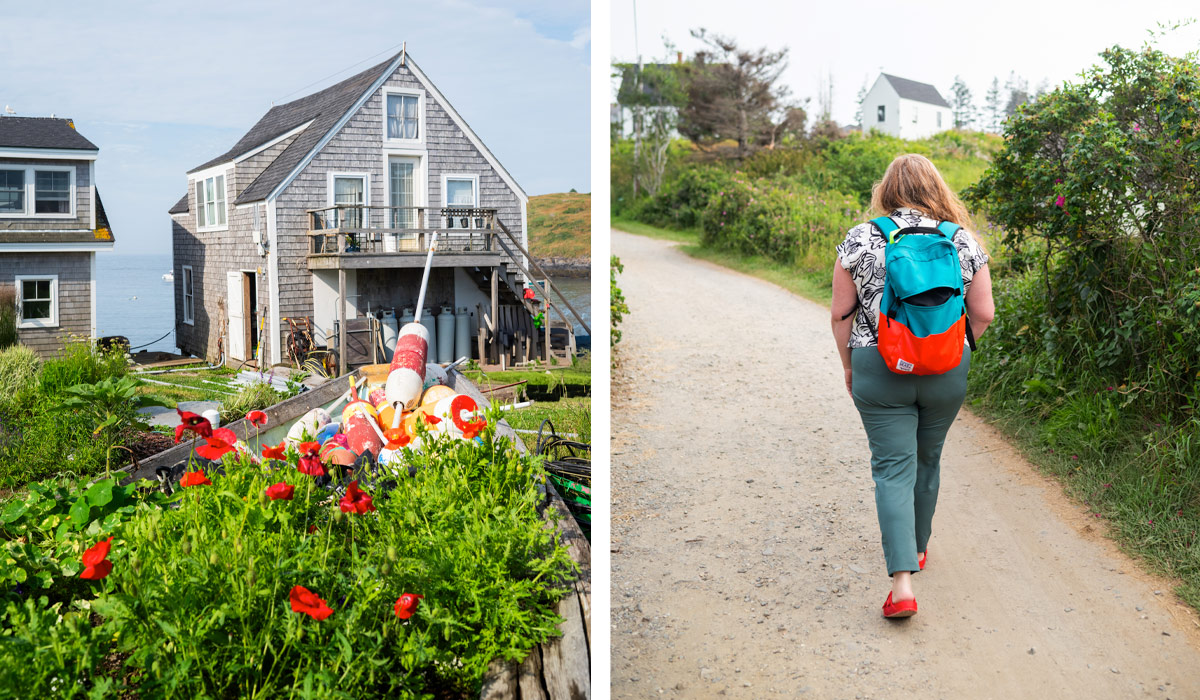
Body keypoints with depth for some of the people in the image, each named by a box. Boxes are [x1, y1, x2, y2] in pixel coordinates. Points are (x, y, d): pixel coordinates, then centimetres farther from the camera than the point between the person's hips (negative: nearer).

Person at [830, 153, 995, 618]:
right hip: (947, 371, 2)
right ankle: (917, 547, 40)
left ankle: (902, 581, -11)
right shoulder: (963, 241, 0)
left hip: (879, 369, -2)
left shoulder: (860, 239, -4)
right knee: (928, 459, 21)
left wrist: (849, 367, 9)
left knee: (893, 467, 0)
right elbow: (983, 314, 1)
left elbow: (841, 313, -3)